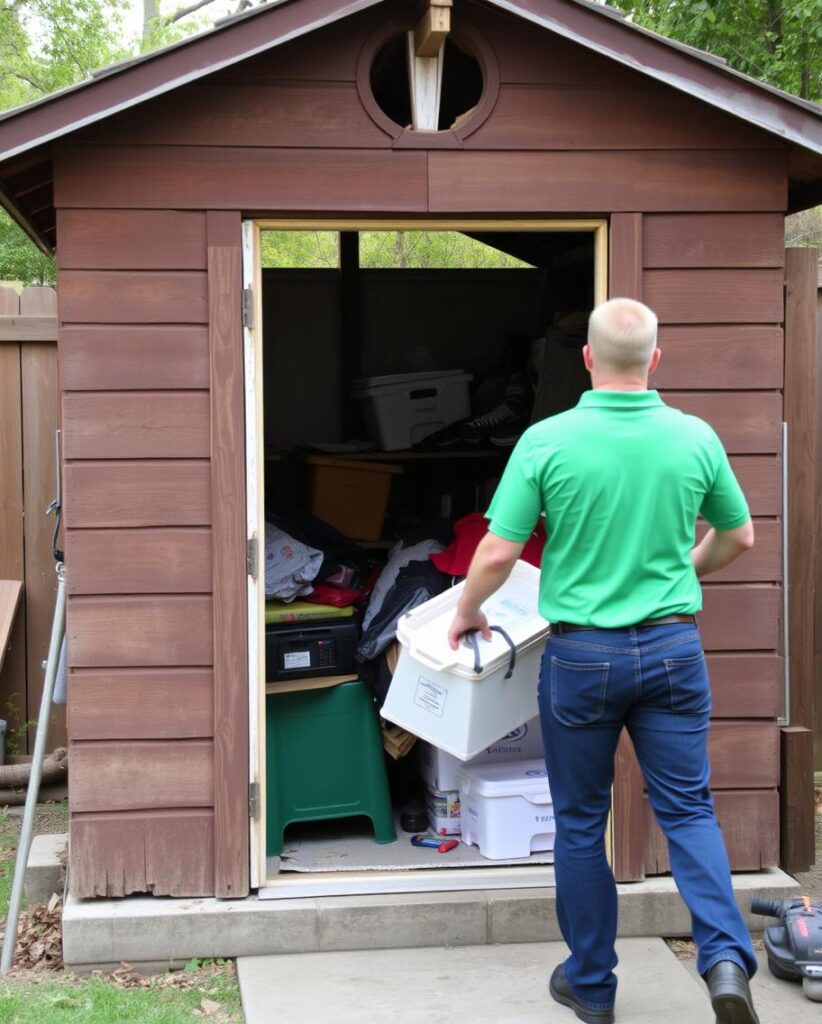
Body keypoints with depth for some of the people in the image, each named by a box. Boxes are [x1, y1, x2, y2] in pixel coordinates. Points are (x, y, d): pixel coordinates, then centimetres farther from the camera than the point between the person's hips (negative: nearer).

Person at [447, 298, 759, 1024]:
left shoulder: (548, 440, -11)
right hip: (672, 645, 2)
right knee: (687, 808, 11)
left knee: (581, 821, 13)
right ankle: (726, 957, -8)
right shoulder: (695, 437, -3)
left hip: (581, 652, -1)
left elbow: (498, 554, -11)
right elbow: (738, 537, 11)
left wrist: (466, 613, 8)